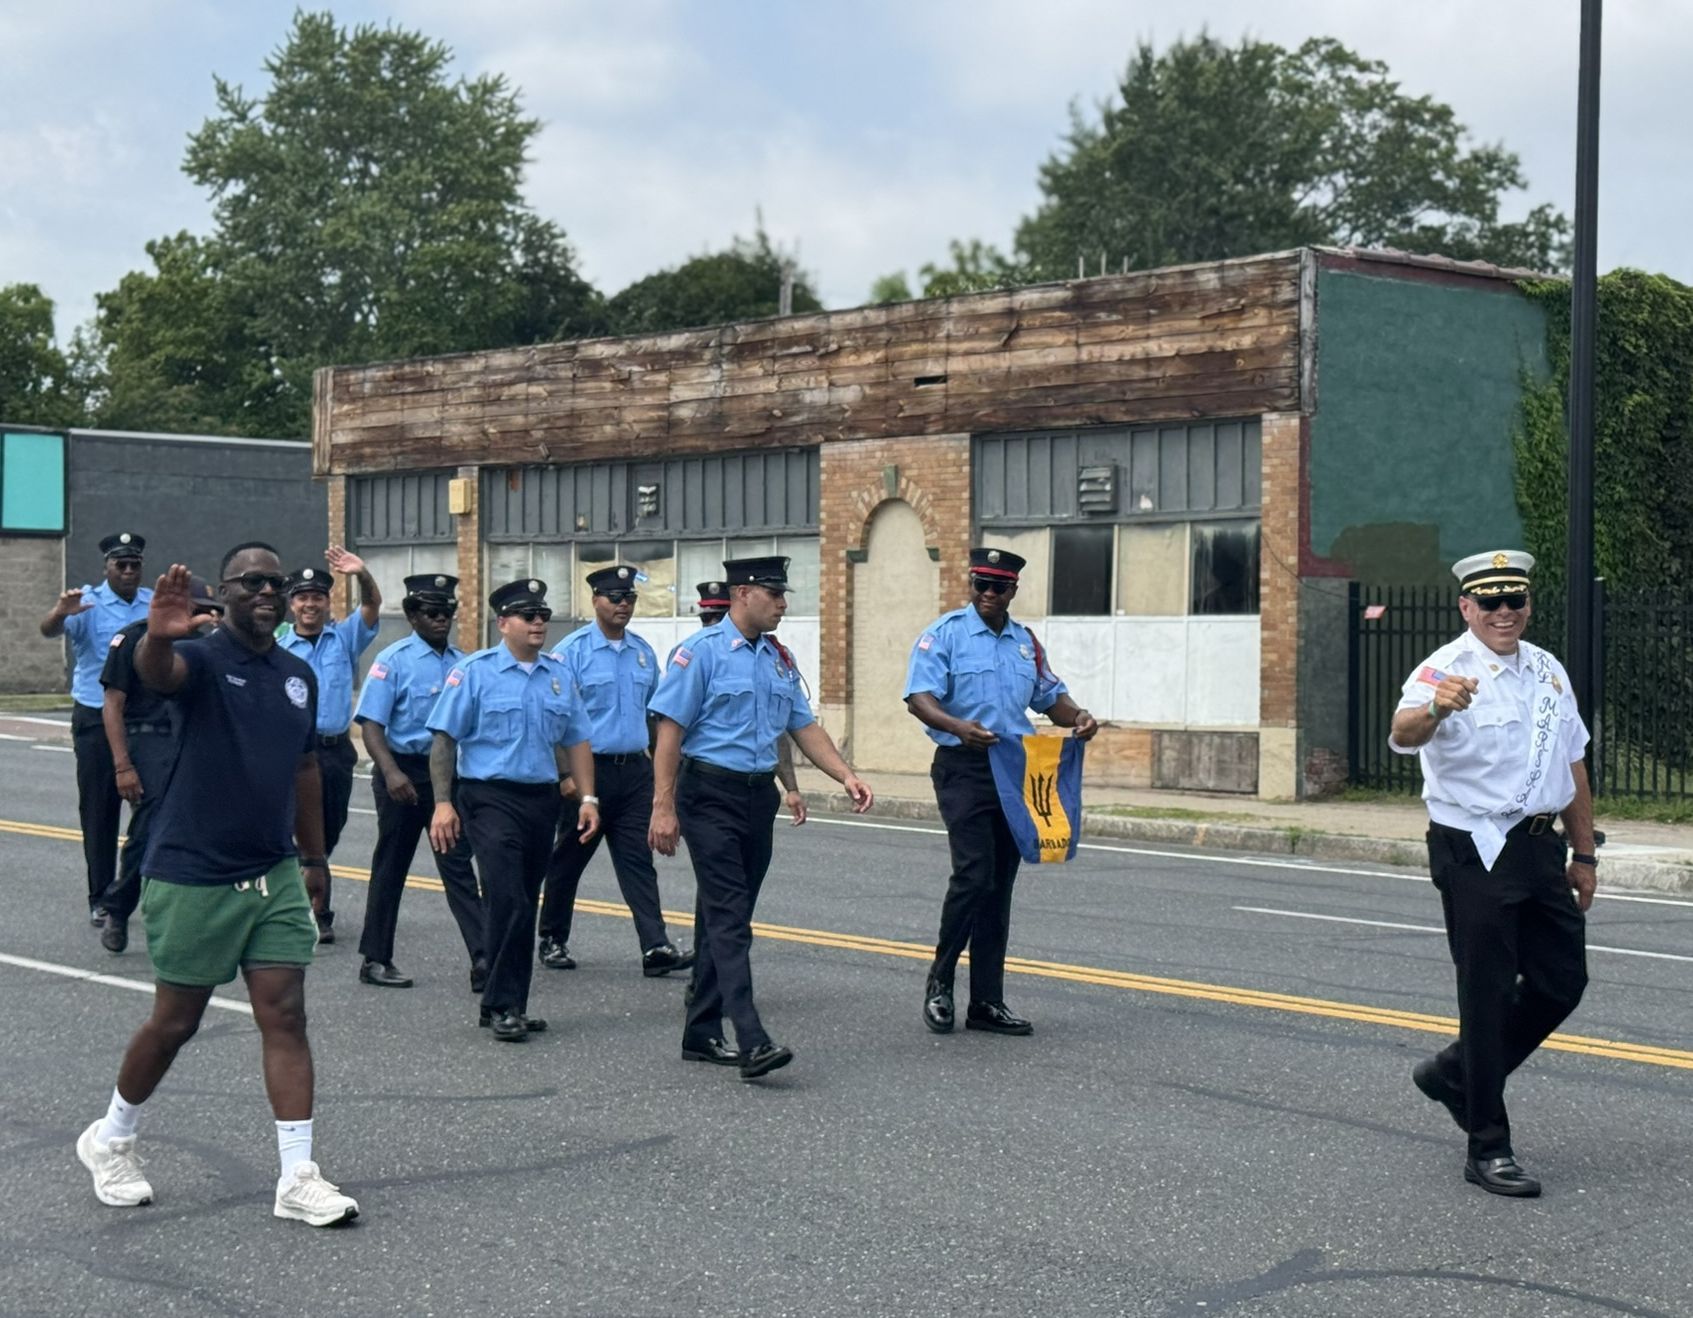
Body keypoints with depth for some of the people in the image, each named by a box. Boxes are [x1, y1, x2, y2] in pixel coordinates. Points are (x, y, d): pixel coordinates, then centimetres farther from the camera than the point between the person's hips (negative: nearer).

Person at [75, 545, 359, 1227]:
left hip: (275, 875, 5)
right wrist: (158, 636, -60)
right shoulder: (203, 659, -11)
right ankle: (111, 1139, 31)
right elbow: (156, 671, -36)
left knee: (285, 1016, -1)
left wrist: (314, 857, 22)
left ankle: (297, 1178, 3)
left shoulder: (299, 675, 8)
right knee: (175, 1021, 6)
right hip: (192, 876, -5)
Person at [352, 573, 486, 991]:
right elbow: (371, 723, -12)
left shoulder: (462, 663, 7)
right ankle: (374, 959, 19)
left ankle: (483, 958, -6)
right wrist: (391, 772, -25)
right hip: (404, 772, -4)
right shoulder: (394, 660, -7)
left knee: (457, 864, 0)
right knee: (391, 867, 8)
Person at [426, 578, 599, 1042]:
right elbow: (444, 739, -5)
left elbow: (576, 740, 15)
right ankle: (503, 1005, -7)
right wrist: (443, 803, -12)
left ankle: (508, 1004, 21)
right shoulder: (475, 672, -4)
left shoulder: (559, 675, 11)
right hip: (491, 798, -6)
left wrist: (588, 798, 7)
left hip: (542, 799, 6)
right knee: (508, 901, -15)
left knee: (524, 906, 11)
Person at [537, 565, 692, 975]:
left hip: (635, 769, 4)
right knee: (569, 858, 8)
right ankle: (552, 940, 23)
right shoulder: (572, 651, -7)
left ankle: (656, 947, -11)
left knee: (638, 858, -3)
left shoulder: (643, 652, 11)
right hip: (589, 769, -4)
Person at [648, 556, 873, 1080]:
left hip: (758, 796, 7)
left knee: (727, 917, 12)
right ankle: (751, 1042, -20)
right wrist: (663, 807, -16)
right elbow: (670, 730, -11)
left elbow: (804, 727, 16)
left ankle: (702, 1033, 21)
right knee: (729, 917, -13)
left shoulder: (779, 659, 13)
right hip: (711, 796, -7)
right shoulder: (701, 653, -9)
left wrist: (847, 776, 2)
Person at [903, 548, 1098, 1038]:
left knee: (1001, 884, 7)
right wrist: (959, 727, -32)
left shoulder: (1026, 643, 16)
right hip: (964, 770, -6)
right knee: (974, 874, -17)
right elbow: (919, 698, -13)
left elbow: (1049, 697, 23)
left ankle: (987, 1002, 12)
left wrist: (1077, 718, 0)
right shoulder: (945, 634, -3)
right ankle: (940, 983, 1)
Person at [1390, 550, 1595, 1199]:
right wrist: (1433, 709, -55)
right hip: (1474, 852, -7)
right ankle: (1488, 1149, 8)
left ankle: (1455, 1072, 31)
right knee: (1488, 994, -2)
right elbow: (1403, 734, -32)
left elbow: (1573, 766, 20)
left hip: (1540, 847, 7)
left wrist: (1585, 854, 19)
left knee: (1562, 980, 10)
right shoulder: (1446, 671, -12)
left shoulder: (1548, 672, 12)